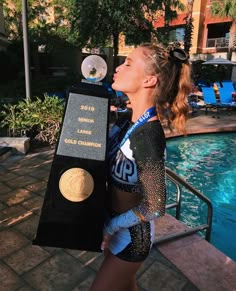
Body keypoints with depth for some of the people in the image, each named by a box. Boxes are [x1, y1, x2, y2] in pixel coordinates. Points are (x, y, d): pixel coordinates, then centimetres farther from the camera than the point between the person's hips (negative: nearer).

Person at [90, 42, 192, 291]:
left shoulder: (148, 136, -30)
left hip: (130, 232, -7)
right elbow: (108, 165, 8)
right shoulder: (127, 123, -6)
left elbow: (154, 207, -24)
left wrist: (109, 227, -14)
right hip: (117, 223, 7)